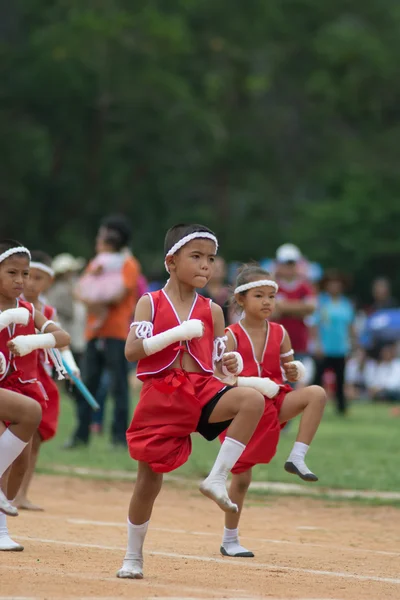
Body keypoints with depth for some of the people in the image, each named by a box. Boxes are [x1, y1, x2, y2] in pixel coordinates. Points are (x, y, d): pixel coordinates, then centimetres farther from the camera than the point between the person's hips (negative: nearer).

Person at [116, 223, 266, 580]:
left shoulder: (212, 311, 8)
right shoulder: (150, 303, -1)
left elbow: (220, 360, 13)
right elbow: (132, 351, -13)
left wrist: (233, 364, -11)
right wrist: (179, 332, -22)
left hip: (201, 390, 2)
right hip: (160, 395, -2)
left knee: (253, 400, -28)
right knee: (149, 478, 3)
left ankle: (217, 479, -20)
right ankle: (133, 557, 21)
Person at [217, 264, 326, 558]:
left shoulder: (280, 334, 3)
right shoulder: (232, 336, -9)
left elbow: (291, 368, 11)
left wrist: (295, 370, -13)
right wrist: (254, 383, -28)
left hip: (273, 404, 4)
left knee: (317, 393, -22)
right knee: (242, 477, 0)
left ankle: (298, 457, -19)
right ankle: (230, 540, 17)